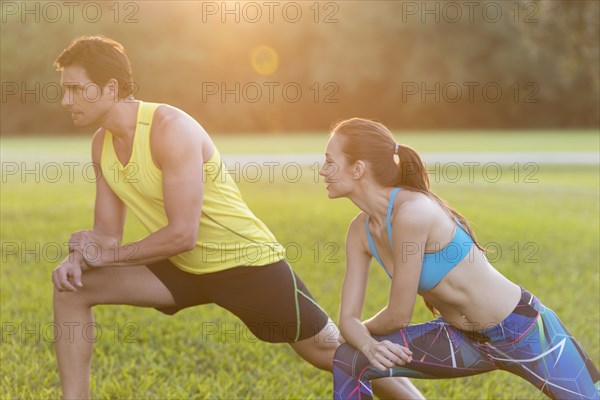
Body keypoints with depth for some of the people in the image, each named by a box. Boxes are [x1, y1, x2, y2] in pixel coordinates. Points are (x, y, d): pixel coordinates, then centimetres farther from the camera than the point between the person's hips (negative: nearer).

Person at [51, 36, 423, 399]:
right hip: (184, 270, 7)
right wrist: (78, 257, -16)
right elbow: (107, 233, 5)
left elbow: (182, 234, -29)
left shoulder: (170, 129, -26)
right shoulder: (102, 144, -1)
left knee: (334, 353, 3)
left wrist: (108, 256, -21)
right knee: (73, 288, -5)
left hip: (249, 263, -7)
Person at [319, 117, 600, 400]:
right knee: (349, 361, -9)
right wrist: (369, 346, -23)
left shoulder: (412, 212, -28)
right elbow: (348, 318, -2)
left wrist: (364, 331, 0)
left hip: (523, 329, -7)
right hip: (464, 339, 7)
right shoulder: (361, 231, -3)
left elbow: (398, 315, -20)